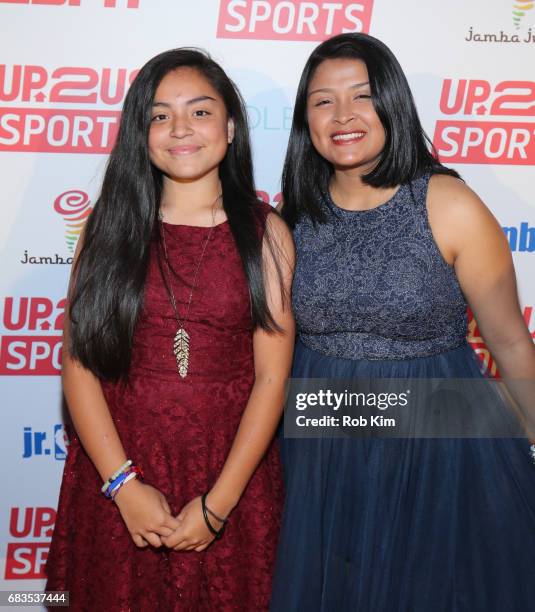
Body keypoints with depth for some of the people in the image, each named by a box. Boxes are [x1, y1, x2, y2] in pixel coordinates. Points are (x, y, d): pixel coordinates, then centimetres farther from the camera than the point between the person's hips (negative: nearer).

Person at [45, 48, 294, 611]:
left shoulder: (265, 232, -2)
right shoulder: (112, 225, 0)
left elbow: (271, 378, -7)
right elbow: (78, 363, -4)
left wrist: (218, 502, -12)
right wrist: (124, 482, -12)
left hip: (232, 471, 0)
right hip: (116, 471, 1)